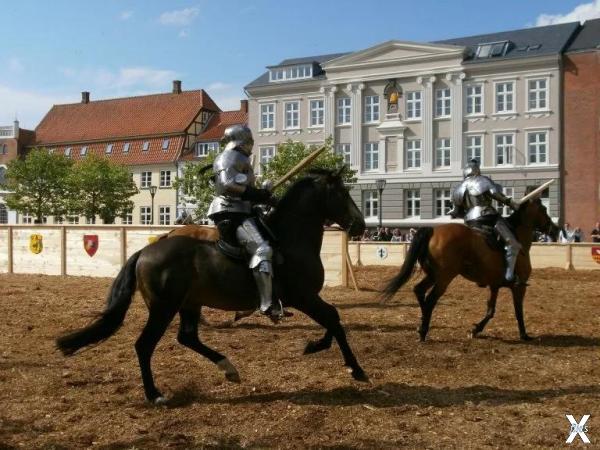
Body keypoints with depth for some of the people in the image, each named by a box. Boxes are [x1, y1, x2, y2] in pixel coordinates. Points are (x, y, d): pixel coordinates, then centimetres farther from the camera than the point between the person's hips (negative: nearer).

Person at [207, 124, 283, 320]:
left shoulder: (240, 160, 27)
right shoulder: (229, 157, -4)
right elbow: (228, 185, -21)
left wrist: (263, 195, 13)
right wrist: (257, 194, -19)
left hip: (239, 212, 11)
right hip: (231, 213, -11)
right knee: (262, 249, -25)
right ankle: (268, 305, -31)